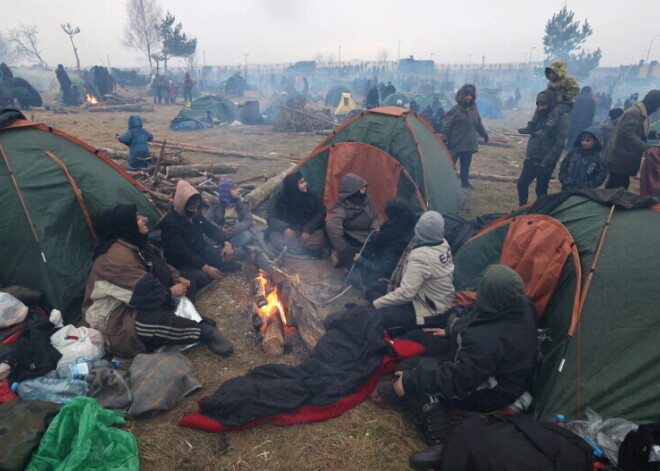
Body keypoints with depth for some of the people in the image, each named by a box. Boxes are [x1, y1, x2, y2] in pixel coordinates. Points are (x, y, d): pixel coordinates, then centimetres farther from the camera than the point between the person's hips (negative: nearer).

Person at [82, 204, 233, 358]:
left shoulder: (136, 244, 6)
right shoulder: (116, 257, -27)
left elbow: (160, 266, 16)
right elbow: (142, 292, -30)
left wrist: (177, 278, -3)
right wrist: (171, 292, -16)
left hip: (137, 304, 11)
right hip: (115, 322, -11)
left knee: (186, 288, 2)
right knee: (162, 321, -39)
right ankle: (204, 331, -20)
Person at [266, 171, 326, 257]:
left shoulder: (313, 196, -2)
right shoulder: (281, 199, -3)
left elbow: (321, 213, -4)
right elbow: (271, 218, -5)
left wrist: (308, 229, -20)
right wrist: (284, 228, -25)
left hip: (309, 231, -1)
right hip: (290, 232, 1)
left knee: (319, 238, -34)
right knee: (274, 236, -31)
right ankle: (308, 249, -29)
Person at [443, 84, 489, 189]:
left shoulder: (474, 108, 10)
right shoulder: (455, 109, -8)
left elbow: (478, 123, 22)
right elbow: (448, 125, -10)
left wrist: (484, 134, 26)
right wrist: (444, 139, -14)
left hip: (469, 143, 6)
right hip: (456, 143, -5)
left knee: (466, 163, 10)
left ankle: (465, 182, 20)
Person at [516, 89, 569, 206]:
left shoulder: (562, 117, -12)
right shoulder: (538, 114, 6)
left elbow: (559, 143, -15)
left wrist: (546, 162, -14)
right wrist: (528, 154, 6)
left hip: (545, 162, -6)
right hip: (531, 158, 6)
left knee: (541, 190, 4)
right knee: (522, 184, 6)